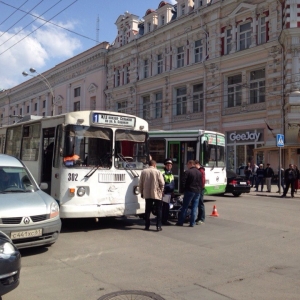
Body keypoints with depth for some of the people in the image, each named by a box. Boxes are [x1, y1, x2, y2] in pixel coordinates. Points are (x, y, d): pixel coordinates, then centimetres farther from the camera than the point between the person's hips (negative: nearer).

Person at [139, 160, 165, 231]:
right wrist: (161, 191, 7)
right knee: (159, 210, 6)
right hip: (156, 194, -3)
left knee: (148, 210, 12)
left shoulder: (143, 172, 3)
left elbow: (140, 183, 5)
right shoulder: (157, 172, -8)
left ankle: (147, 226, 14)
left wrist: (142, 192, 16)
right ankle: (158, 226, 2)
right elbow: (162, 183, -9)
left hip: (147, 194, 3)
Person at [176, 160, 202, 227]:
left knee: (184, 207, 2)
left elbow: (183, 182, -11)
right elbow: (201, 183, 15)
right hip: (197, 192, 5)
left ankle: (180, 222, 7)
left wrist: (184, 189, 2)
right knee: (195, 208, 6)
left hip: (189, 191, -5)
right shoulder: (199, 172, 12)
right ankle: (192, 223, 6)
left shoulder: (187, 172, -9)